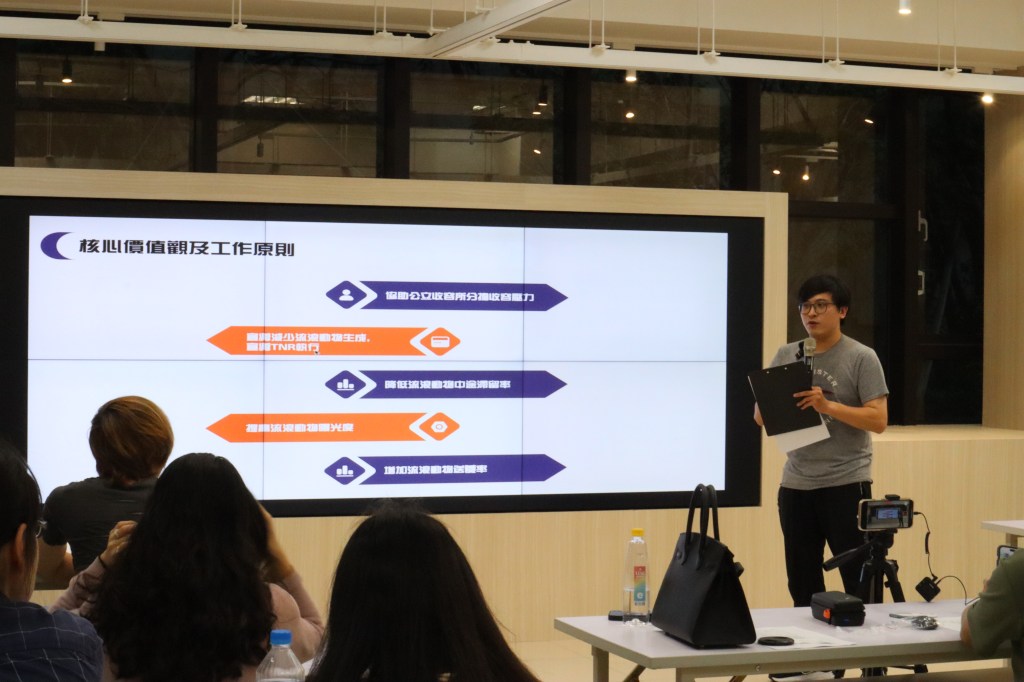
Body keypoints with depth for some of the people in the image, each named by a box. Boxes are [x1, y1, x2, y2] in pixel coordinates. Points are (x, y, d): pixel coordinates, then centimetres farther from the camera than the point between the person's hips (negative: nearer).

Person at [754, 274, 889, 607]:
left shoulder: (861, 358, -3)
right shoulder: (786, 355, 10)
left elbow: (878, 420, -10)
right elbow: (760, 417, 12)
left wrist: (828, 406, -22)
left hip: (846, 483, -5)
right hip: (795, 485, 5)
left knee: (859, 584, -3)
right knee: (802, 587, 11)